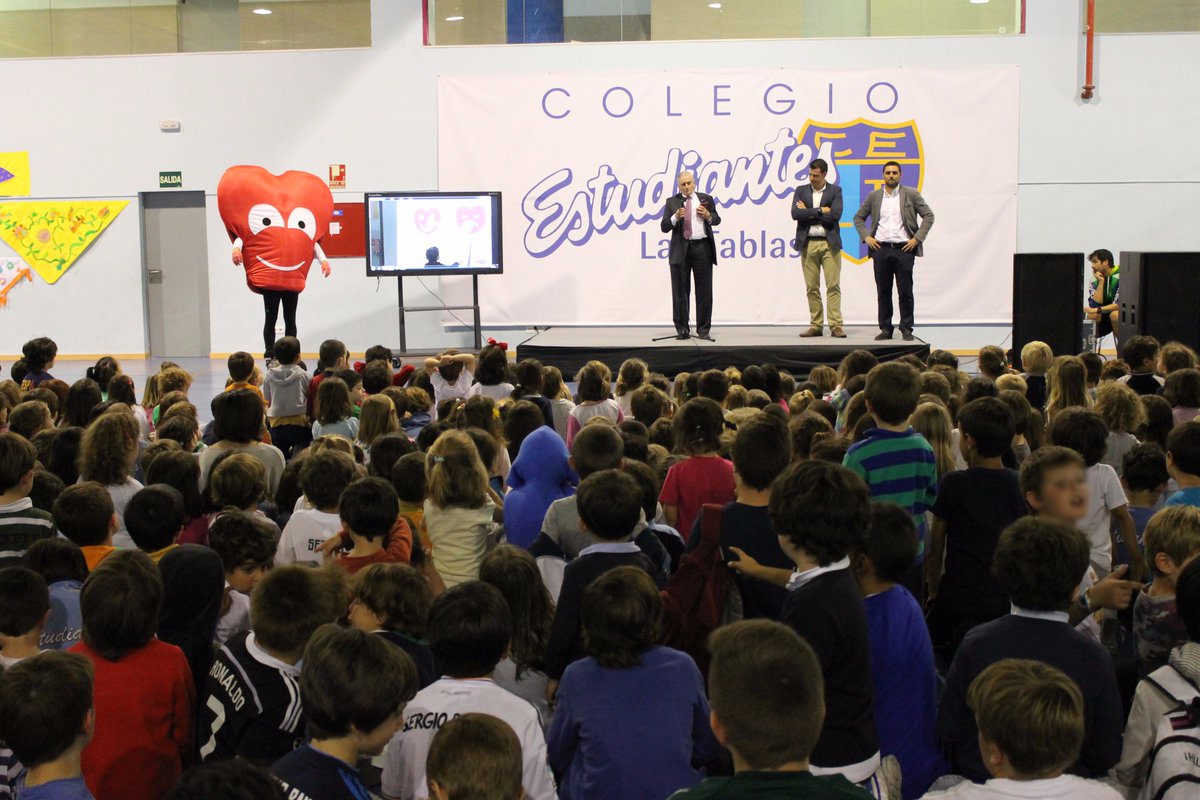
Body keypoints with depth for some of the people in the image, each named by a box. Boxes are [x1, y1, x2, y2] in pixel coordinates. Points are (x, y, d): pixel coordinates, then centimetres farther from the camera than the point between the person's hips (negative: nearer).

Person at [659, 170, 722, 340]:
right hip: (680, 250, 0)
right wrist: (675, 218, -17)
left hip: (702, 249, 0)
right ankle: (682, 329, 8)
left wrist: (708, 215, -9)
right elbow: (664, 227, 2)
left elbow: (717, 220, 12)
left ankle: (703, 329, 7)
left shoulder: (706, 199, 11)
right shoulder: (672, 202, 8)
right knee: (680, 292, 1)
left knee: (704, 291, 1)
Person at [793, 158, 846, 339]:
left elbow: (835, 215, -11)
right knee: (812, 287, 3)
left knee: (833, 286, -5)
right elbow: (795, 213, -6)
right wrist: (820, 211, -10)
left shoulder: (835, 190, 4)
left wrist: (808, 212, -7)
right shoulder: (801, 190, 9)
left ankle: (836, 326, -5)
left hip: (829, 243, -2)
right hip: (808, 243, 2)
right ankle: (816, 326, 9)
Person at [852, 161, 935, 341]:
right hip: (881, 249, 2)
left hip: (904, 248, -2)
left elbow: (928, 216, 3)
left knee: (905, 292, -1)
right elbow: (858, 218, 16)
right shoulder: (874, 196, 10)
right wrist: (866, 237, 2)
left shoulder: (911, 194, 4)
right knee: (883, 292, 4)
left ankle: (906, 329, 7)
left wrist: (917, 238, -6)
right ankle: (885, 329, 11)